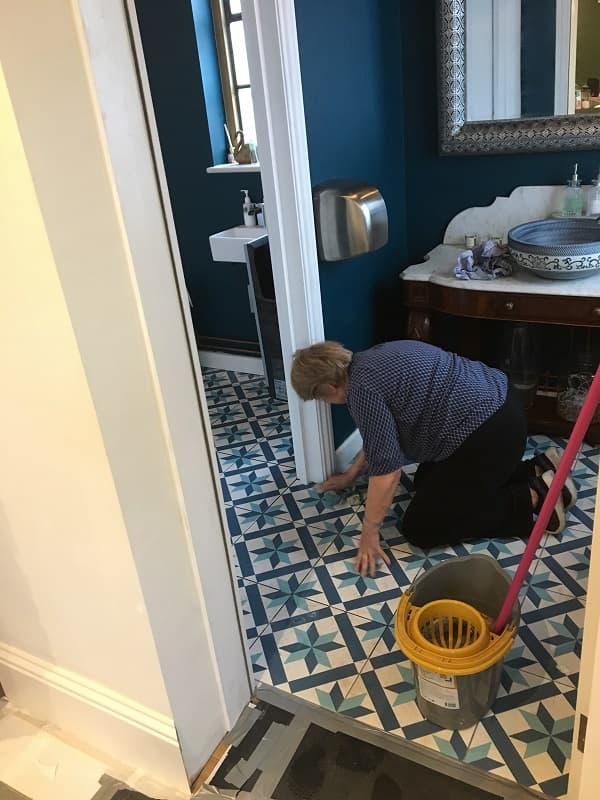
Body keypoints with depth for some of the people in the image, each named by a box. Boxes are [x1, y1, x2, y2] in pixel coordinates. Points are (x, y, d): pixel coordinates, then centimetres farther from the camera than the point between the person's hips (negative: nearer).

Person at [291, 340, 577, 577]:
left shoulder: (362, 389, -17)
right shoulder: (371, 360, 12)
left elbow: (386, 468, -17)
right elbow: (379, 436, 25)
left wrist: (369, 533, -6)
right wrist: (351, 475, 31)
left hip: (489, 434, -10)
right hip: (498, 404, 10)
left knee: (420, 528, 1)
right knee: (425, 482, 25)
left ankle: (534, 496, 1)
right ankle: (536, 469, 19)